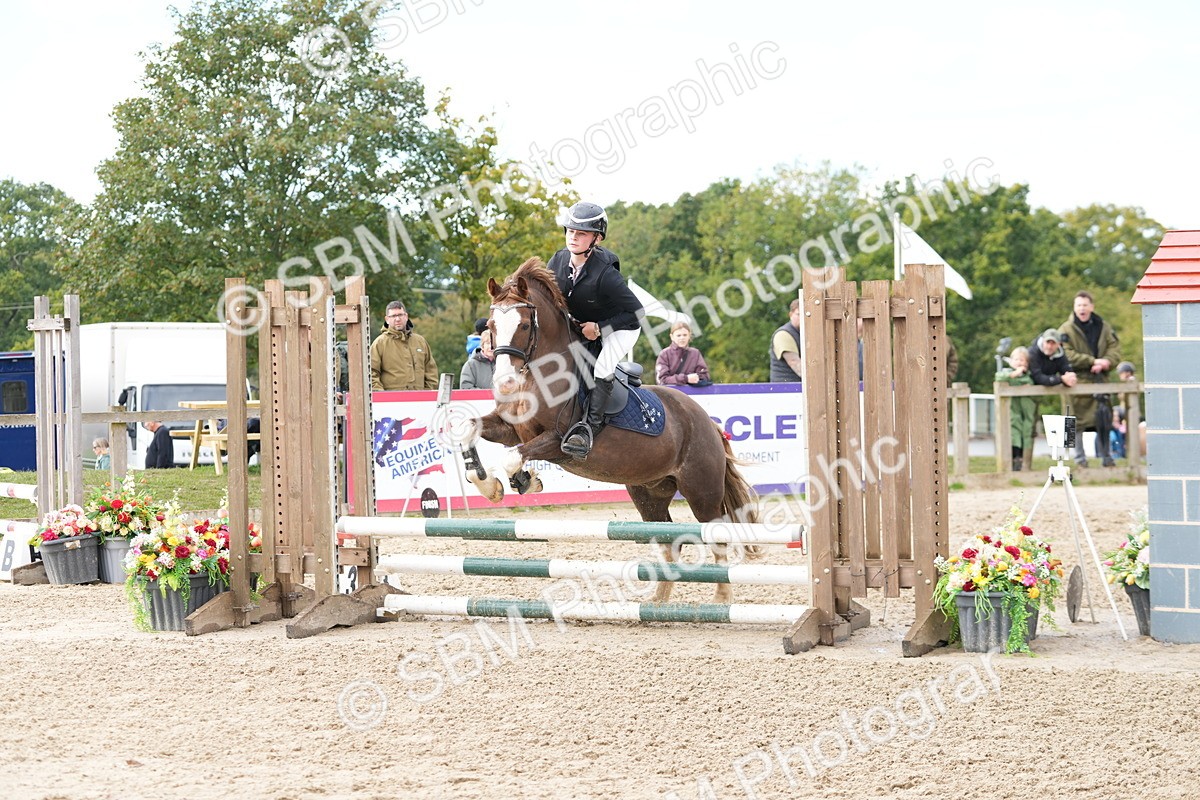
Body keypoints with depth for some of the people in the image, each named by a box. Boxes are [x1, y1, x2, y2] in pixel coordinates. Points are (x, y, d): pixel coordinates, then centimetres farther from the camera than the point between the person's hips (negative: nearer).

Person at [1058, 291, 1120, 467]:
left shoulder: (1103, 327, 11)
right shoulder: (1066, 330, -2)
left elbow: (1115, 349, 6)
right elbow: (1067, 355, -13)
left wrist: (1105, 362, -15)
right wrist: (1093, 361, -17)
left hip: (1100, 380, 4)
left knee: (1104, 419, 5)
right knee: (1078, 421, -4)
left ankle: (1106, 456, 16)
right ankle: (1080, 458, 5)